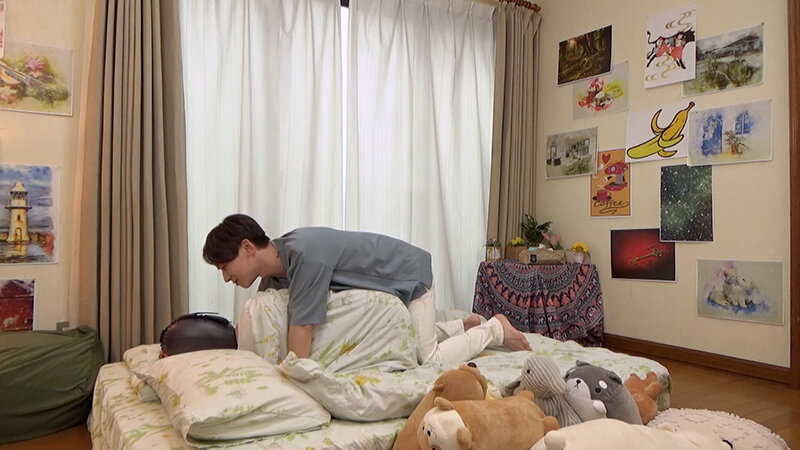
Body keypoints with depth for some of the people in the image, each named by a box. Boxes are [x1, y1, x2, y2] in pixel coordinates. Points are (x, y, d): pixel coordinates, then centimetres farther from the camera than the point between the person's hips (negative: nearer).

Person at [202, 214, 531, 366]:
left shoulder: (304, 254, -36)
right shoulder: (275, 271, -8)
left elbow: (301, 330, -36)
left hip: (409, 274, -8)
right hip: (388, 285, 8)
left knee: (430, 358, -2)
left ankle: (493, 329, 18)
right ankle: (464, 326, 35)